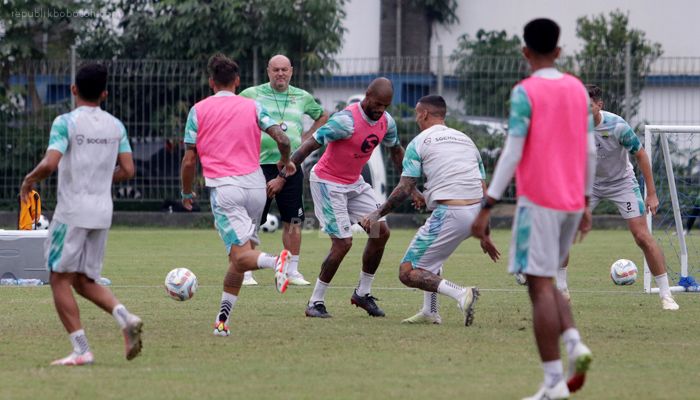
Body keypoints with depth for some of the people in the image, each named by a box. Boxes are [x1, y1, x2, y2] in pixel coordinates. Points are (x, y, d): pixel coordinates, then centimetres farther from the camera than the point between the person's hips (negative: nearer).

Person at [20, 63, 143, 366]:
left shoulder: (66, 122, -9)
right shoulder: (116, 126, 8)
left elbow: (49, 163, -20)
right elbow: (127, 170, 6)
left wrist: (29, 181, -1)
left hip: (72, 210, -6)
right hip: (103, 213, 6)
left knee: (60, 278, 3)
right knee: (84, 281, 15)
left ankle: (81, 350, -4)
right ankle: (125, 317, -10)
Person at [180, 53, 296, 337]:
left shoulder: (198, 110, 7)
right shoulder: (252, 106, 10)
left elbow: (189, 160, 5)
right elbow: (282, 139, 0)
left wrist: (187, 193, 21)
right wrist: (285, 164, 21)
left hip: (223, 187, -3)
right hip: (255, 185, 3)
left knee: (241, 255, -12)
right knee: (240, 255, 13)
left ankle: (276, 261, -44)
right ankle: (223, 319, 11)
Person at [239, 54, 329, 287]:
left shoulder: (302, 98, 10)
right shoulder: (252, 94, 0)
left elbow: (322, 116, 28)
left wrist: (307, 137, 15)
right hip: (261, 163, -3)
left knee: (293, 221, 4)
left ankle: (293, 271, 12)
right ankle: (246, 273, 1)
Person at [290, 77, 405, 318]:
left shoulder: (386, 121, -3)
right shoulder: (347, 120, -28)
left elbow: (396, 151, 17)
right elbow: (310, 145, -29)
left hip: (354, 183, 8)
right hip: (328, 183, -8)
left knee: (381, 232, 1)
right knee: (343, 243, -14)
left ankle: (363, 293, 16)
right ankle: (315, 302, -1)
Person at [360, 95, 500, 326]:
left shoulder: (419, 143, 4)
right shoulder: (466, 140, 23)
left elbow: (404, 189, -3)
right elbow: (484, 193, 21)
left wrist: (377, 214, 9)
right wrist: (484, 235, 26)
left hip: (449, 214, -7)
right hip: (476, 214, 7)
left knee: (407, 273, -1)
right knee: (430, 247, 34)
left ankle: (460, 294, -24)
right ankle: (430, 312, 26)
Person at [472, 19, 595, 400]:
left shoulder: (525, 92, -9)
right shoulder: (578, 90, 9)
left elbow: (512, 153, -14)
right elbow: (590, 151, 12)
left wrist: (487, 207, -13)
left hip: (538, 201, -6)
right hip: (572, 202, 6)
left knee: (540, 287, -5)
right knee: (545, 282, 19)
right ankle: (574, 344, -4)